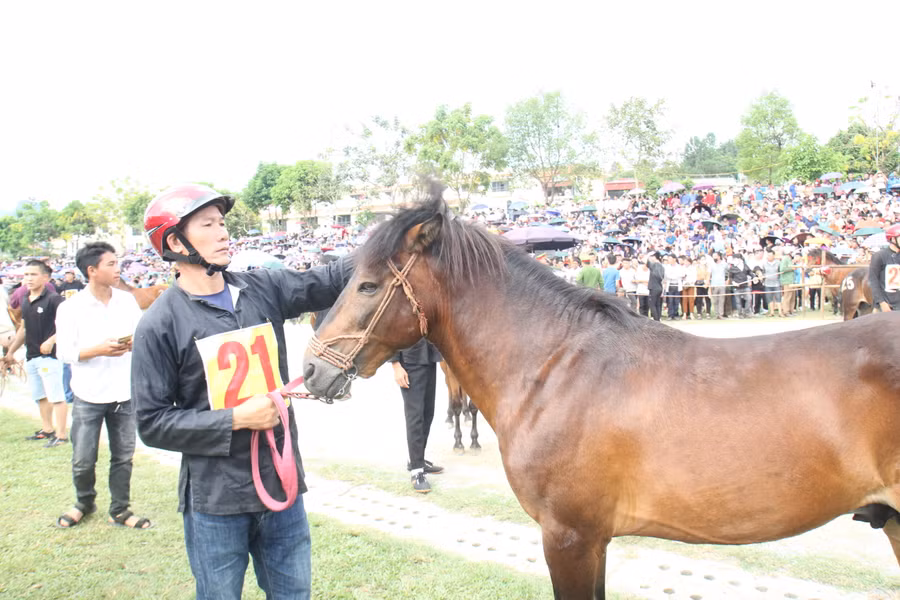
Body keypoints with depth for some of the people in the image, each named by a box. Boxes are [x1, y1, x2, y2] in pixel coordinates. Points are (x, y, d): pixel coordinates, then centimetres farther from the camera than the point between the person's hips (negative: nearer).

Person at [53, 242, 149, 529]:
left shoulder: (127, 300, 2)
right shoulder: (70, 308, -7)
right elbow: (65, 351, -8)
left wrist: (135, 343, -14)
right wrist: (99, 350, -21)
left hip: (124, 393, 3)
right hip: (89, 396, -2)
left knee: (123, 456, 10)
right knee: (83, 459, 6)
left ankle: (120, 510, 25)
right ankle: (84, 503, 33)